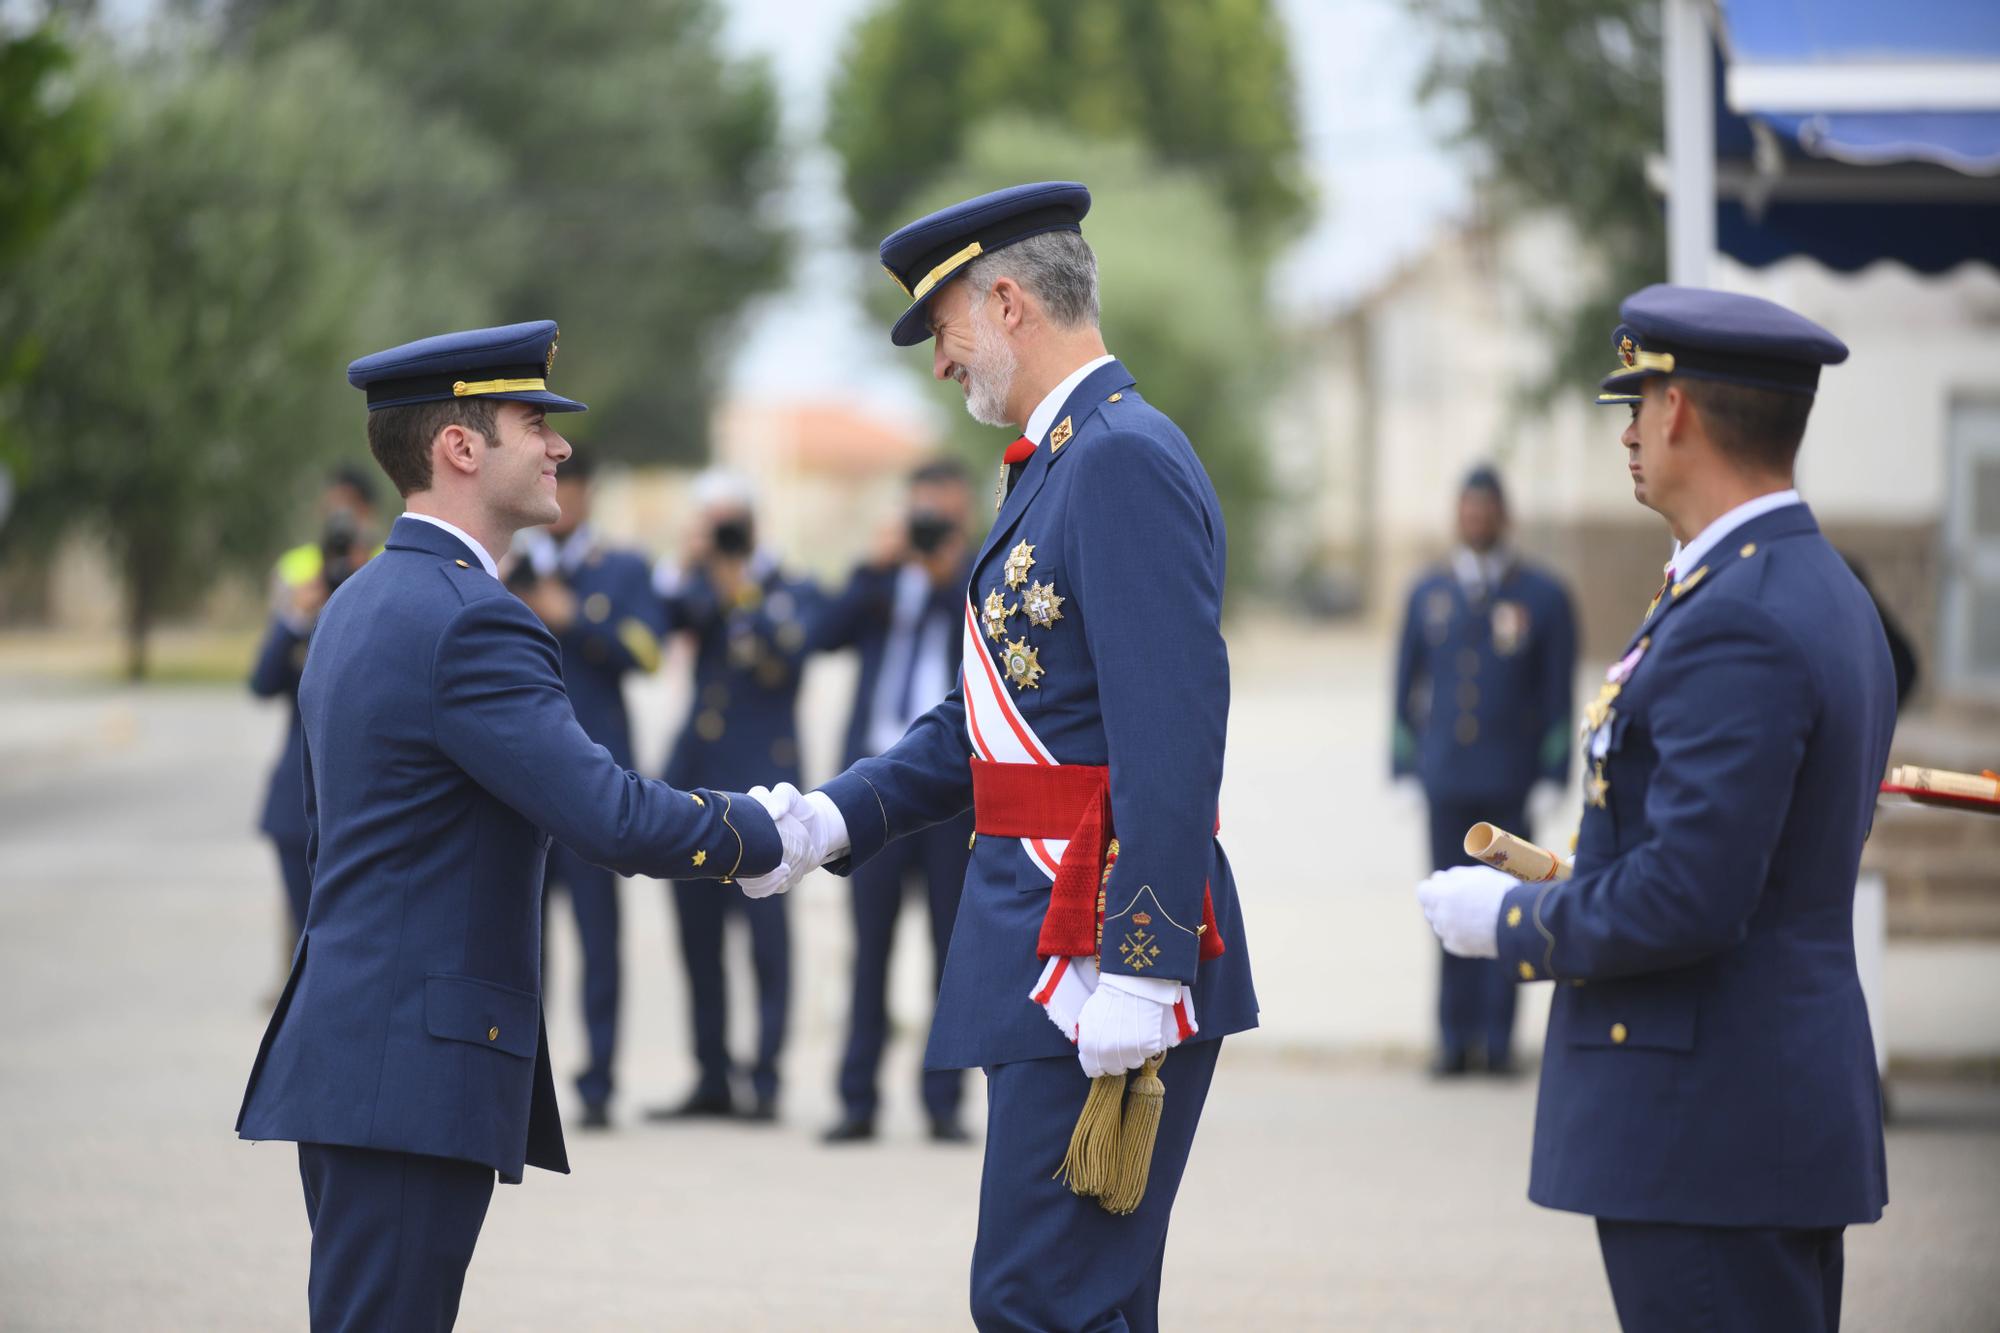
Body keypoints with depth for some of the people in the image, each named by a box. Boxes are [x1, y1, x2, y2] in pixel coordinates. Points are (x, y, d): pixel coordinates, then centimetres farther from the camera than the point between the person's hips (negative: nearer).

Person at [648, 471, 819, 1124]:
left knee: (765, 928, -9)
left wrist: (745, 594, -18)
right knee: (696, 929, 5)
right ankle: (712, 1080, 11)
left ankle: (765, 1082, -7)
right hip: (696, 774, 4)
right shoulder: (697, 586, 16)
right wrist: (687, 567, -8)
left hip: (760, 775, -4)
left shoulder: (789, 590, 7)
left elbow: (790, 653, -11)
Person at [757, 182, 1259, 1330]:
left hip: (1104, 956, -11)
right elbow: (992, 718, 22)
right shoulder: (1060, 462, 19)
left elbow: (1175, 729, -22)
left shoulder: (1128, 461, -14)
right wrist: (836, 819, 8)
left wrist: (1139, 972, -26)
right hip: (1048, 953, 11)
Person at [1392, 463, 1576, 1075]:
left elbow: (1558, 695, 1)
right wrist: (1404, 768, 7)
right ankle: (1456, 1038, 7)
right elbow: (1407, 685, 12)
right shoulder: (1428, 593, 10)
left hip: (1511, 780, -2)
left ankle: (1498, 1038, 4)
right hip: (1447, 776, 2)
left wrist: (1553, 775, -4)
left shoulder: (1543, 595, 2)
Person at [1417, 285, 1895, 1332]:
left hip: (1706, 1130, -10)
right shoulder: (1821, 597, 14)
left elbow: (1687, 899, -23)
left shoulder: (1737, 626, -18)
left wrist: (1513, 920, -9)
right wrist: (1573, 893, 20)